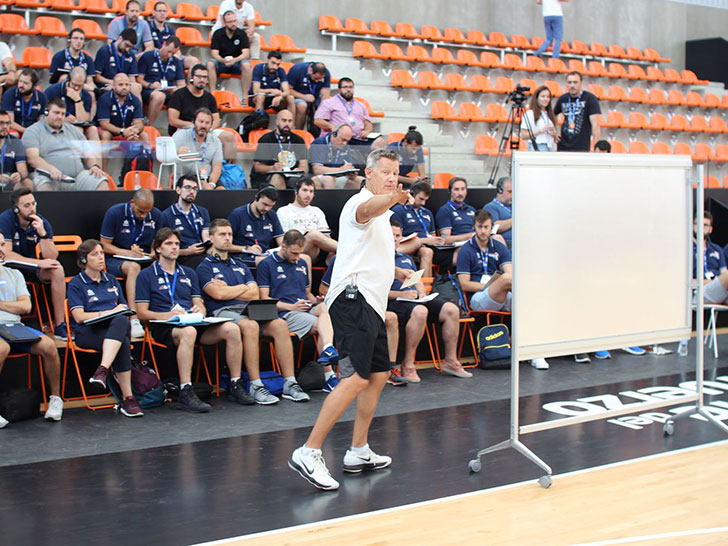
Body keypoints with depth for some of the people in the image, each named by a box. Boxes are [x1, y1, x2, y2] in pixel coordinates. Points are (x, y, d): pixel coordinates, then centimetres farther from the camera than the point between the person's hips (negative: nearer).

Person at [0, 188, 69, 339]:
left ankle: (59, 326, -18)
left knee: (57, 269, -21)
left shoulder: (42, 223, -8)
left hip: (30, 266, 4)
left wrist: (42, 233, -30)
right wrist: (39, 263, -28)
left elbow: (52, 257, -15)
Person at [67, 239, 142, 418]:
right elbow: (79, 316, -4)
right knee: (123, 344, -36)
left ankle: (103, 370, -47)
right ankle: (127, 398, -38)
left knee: (122, 321, -37)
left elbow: (124, 309, 25)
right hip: (88, 331, -4)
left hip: (117, 325, 4)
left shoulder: (112, 280, 25)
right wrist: (110, 312, -9)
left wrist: (121, 313, -1)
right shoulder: (76, 284, 7)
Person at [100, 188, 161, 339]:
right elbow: (104, 246, -7)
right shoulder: (115, 212, -7)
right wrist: (128, 253, -22)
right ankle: (134, 319, -46)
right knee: (134, 267, -39)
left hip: (144, 260, 3)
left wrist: (154, 254, -9)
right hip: (116, 260, -3)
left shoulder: (156, 215, 5)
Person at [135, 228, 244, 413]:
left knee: (232, 329, -22)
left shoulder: (189, 273, 26)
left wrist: (199, 310, -5)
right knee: (188, 332, -41)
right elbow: (142, 312, 0)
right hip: (163, 327, -5)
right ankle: (185, 394, -43)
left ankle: (235, 387, -15)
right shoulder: (146, 275, 9)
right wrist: (168, 315, -16)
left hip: (194, 323, 5)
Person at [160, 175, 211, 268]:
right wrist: (187, 252, -13)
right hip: (184, 258, -4)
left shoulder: (202, 211, 24)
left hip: (204, 253, 4)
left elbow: (206, 235, 10)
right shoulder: (166, 215, 6)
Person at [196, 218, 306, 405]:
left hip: (247, 310, 6)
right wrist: (242, 288, 6)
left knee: (279, 324, -23)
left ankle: (290, 383, -25)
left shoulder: (240, 265, 26)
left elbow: (255, 294, 12)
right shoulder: (205, 267, 9)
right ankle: (256, 386, -34)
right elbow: (218, 294, -9)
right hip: (222, 312, -6)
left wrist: (227, 290, 3)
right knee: (250, 326, -37)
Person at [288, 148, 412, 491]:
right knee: (355, 380, -18)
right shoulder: (361, 202, -6)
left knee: (378, 375, 13)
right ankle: (308, 453, -18)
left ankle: (358, 453, 21)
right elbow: (370, 209, -35)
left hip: (371, 306, 11)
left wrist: (392, 270, 27)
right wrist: (393, 199, -55)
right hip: (353, 299, -11)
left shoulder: (381, 214, 25)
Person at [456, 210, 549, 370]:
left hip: (502, 297, 4)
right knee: (505, 278, -36)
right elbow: (465, 285, -3)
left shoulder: (499, 247, 16)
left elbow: (512, 275, 1)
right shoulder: (466, 251, 4)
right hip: (478, 298, -4)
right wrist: (489, 285, -11)